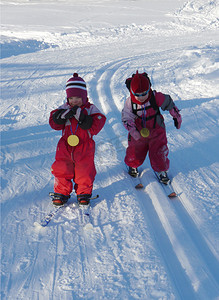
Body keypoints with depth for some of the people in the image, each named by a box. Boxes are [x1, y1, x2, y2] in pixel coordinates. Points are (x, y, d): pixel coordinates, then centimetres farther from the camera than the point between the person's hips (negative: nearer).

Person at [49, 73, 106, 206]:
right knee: (62, 170, 6)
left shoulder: (91, 109, -3)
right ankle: (61, 193, 25)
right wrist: (64, 115, -19)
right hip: (65, 146, 2)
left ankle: (84, 194, 24)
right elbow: (54, 123, -1)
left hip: (84, 147, -2)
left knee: (85, 172, 3)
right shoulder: (64, 108, 6)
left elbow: (95, 127, -14)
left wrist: (80, 116, -23)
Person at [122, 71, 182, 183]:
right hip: (139, 133, 1)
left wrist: (177, 117, 5)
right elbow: (126, 117, -11)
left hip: (156, 131, -1)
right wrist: (132, 130, -25)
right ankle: (132, 165, 48)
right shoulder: (130, 102, -18)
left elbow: (169, 104, -5)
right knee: (135, 152, 14)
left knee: (159, 152, -1)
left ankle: (161, 170, 26)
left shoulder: (156, 97, -21)